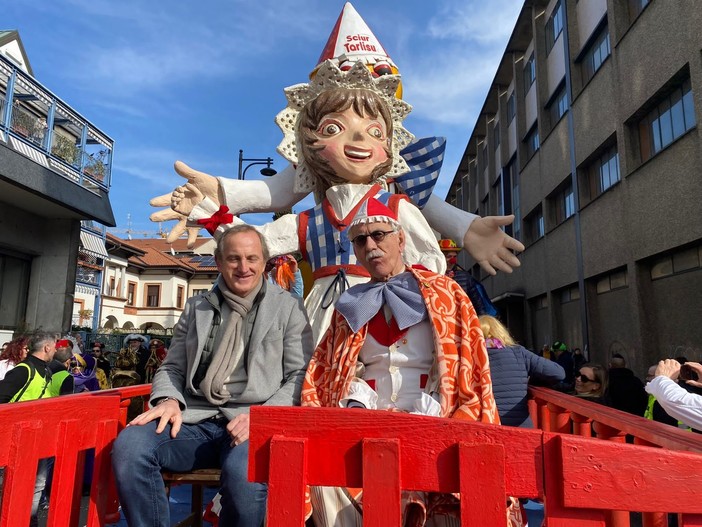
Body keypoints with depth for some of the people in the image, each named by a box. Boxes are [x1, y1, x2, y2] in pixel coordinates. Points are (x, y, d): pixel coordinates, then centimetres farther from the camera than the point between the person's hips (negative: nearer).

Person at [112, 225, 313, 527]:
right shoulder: (196, 308, 17)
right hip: (195, 419, 3)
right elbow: (172, 368, 19)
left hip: (254, 422, -3)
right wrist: (168, 399, -4)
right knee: (129, 446, -25)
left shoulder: (288, 308, 7)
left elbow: (301, 375, 1)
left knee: (244, 472, -35)